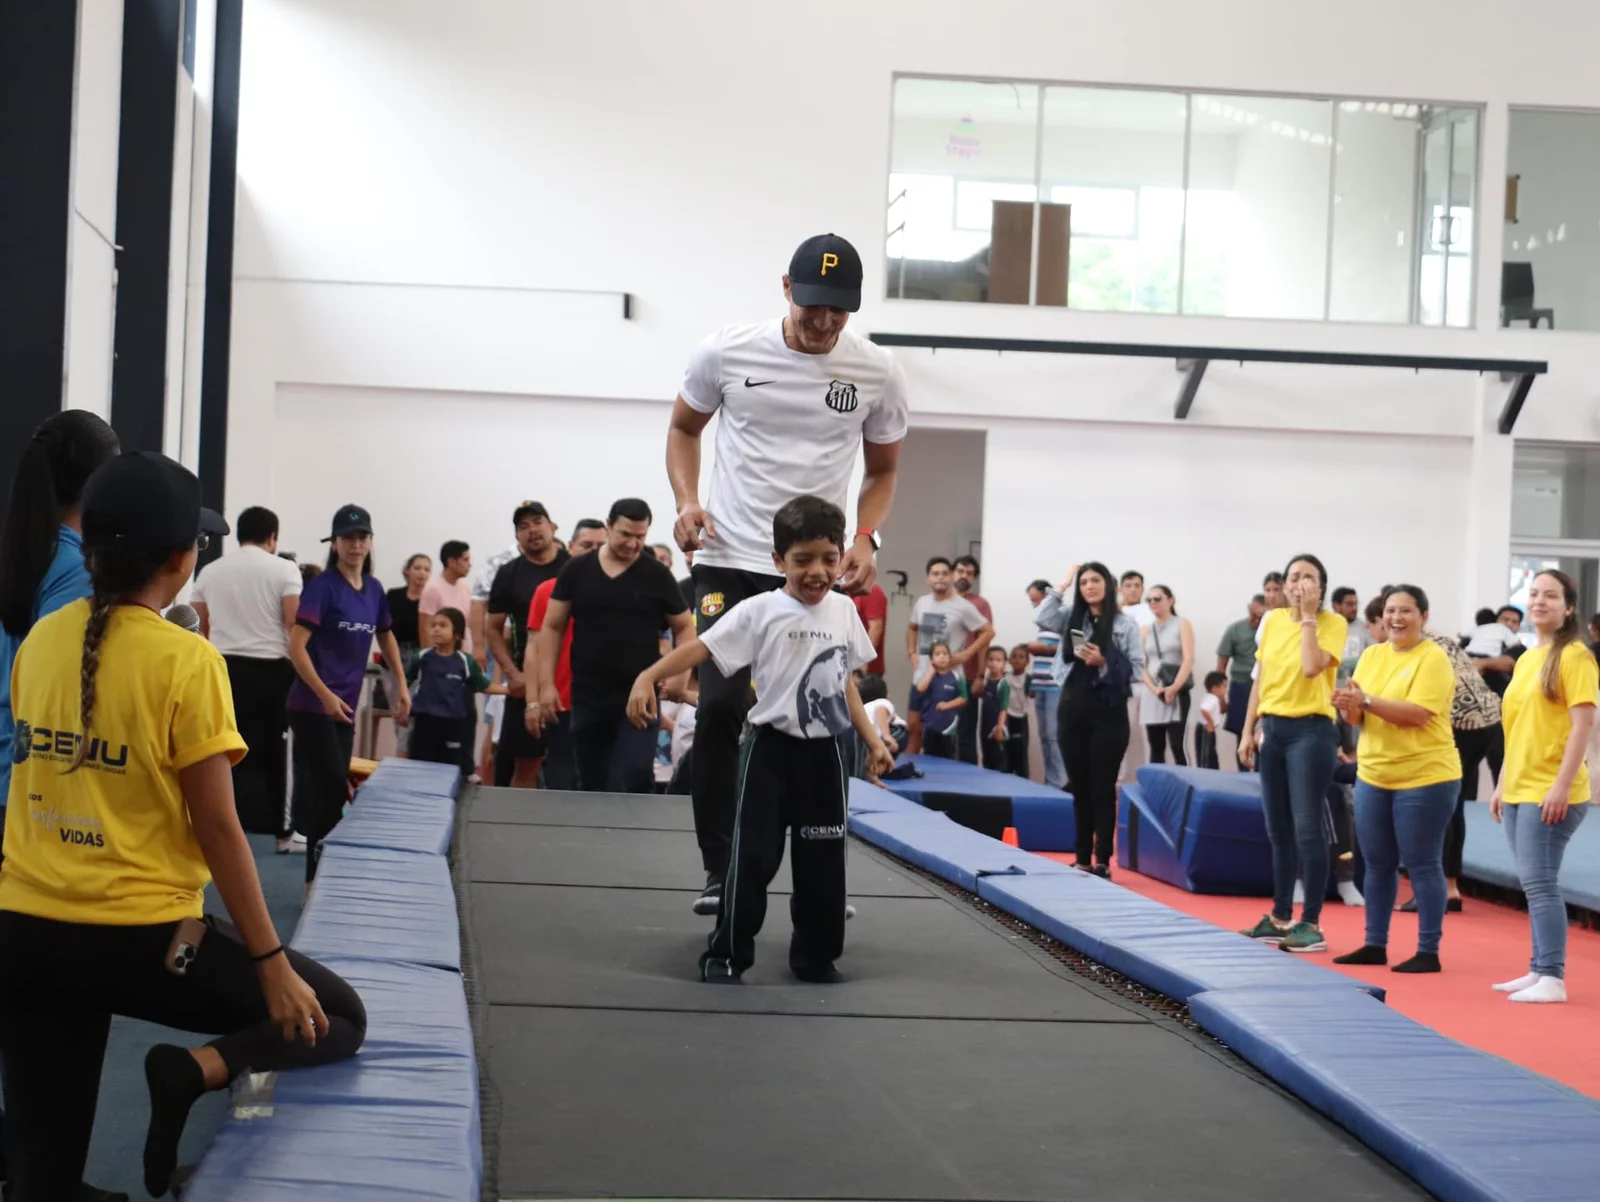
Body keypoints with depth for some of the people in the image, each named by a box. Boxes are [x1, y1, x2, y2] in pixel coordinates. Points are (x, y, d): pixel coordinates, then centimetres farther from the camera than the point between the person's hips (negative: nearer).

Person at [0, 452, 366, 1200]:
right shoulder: (186, 661, -14)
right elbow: (218, 829, -13)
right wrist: (271, 962, -7)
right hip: (139, 935, -6)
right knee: (336, 1016, 11)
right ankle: (200, 1067, -14)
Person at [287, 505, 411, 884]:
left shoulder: (374, 590, 9)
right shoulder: (322, 587, -11)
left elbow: (386, 637, 26)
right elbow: (296, 647, -17)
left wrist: (402, 686, 20)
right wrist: (325, 695, -24)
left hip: (345, 708, 7)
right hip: (313, 707, -7)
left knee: (333, 793, 11)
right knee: (331, 793, -9)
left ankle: (324, 877, 20)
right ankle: (319, 880, -2)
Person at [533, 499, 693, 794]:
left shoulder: (657, 575, 0)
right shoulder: (576, 570, 3)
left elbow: (684, 627, 8)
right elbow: (552, 627, 7)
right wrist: (546, 684, -1)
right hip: (588, 696, 2)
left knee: (634, 779, -14)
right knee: (591, 785, 9)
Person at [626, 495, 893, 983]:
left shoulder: (844, 612, 5)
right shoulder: (760, 612, -9)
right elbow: (702, 648, -17)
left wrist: (873, 740, 14)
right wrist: (649, 676, -30)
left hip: (827, 751, 4)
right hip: (772, 747, -4)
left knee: (822, 860, 9)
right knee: (753, 855, -3)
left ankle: (816, 957, 21)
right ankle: (726, 954, 5)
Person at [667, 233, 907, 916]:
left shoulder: (877, 374, -1)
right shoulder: (726, 353, -4)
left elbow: (881, 473, 13)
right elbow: (684, 429, 13)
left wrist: (865, 539, -5)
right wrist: (687, 501, -4)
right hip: (729, 560, -1)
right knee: (720, 707, -8)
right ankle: (718, 869, 3)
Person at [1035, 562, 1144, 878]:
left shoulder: (1126, 624, 0)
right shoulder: (1071, 619, 9)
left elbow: (1137, 670, -3)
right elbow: (1041, 617, -9)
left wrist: (1105, 663, -16)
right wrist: (1063, 586, -3)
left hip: (1109, 711, -3)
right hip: (1074, 708, 4)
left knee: (1103, 788, -1)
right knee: (1079, 787, 9)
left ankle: (1103, 861, 3)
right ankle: (1082, 859, 16)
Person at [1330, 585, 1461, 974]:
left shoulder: (1433, 659, -11)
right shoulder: (1372, 655, 9)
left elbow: (1417, 714, -22)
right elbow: (1358, 717, 8)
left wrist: (1366, 700, -26)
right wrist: (1350, 705, -14)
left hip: (1424, 779, -7)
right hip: (1373, 776, 7)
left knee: (1422, 865, -1)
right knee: (1377, 864, 12)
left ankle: (1428, 951, 6)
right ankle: (1375, 945, 22)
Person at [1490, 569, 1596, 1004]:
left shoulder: (1574, 657, -10)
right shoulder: (1525, 659, 15)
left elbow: (1583, 724, -16)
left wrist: (1562, 786, -21)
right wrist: (1502, 784, 18)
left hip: (1550, 792, -8)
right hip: (1519, 789, 8)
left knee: (1539, 883, -11)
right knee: (1534, 885, 11)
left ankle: (1553, 980, -10)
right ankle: (1539, 971, 17)